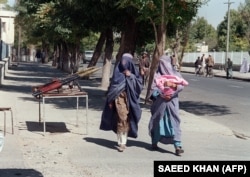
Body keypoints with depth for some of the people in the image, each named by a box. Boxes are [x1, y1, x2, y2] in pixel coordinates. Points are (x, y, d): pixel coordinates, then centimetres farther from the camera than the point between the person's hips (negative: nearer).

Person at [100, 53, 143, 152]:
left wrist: (131, 76, -11)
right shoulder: (118, 71, 4)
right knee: (122, 118, -13)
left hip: (130, 98, 2)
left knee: (127, 120, 3)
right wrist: (111, 100, 1)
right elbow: (113, 85, 5)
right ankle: (121, 142, -6)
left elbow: (139, 83, 0)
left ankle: (123, 142, 13)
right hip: (119, 98, -1)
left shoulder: (134, 72, 6)